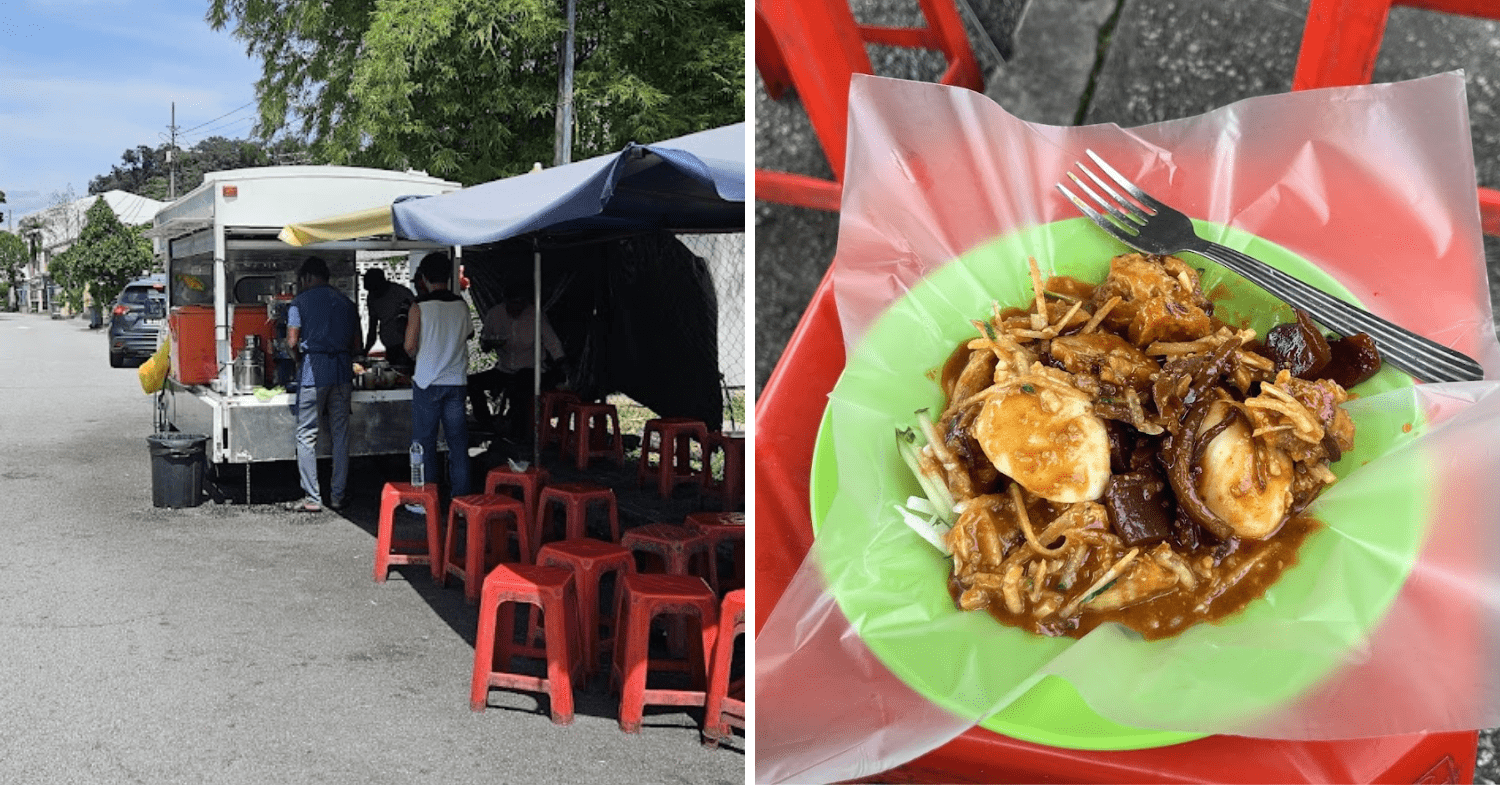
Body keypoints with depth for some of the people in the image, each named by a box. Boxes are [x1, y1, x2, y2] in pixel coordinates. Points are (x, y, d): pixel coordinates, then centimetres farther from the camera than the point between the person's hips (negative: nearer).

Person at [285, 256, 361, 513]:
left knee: (307, 435, 2)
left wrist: (298, 361, 12)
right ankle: (337, 495, 12)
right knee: (340, 434, 9)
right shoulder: (346, 302, 13)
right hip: (342, 371, 4)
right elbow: (356, 345, 13)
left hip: (314, 370, -4)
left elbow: (292, 342, -7)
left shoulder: (301, 301, 0)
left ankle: (312, 498, 0)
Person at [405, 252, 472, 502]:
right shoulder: (461, 305, 2)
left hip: (428, 382, -3)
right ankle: (462, 497, 10)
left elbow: (410, 346, -8)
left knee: (424, 442, 4)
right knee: (458, 440, 8)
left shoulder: (419, 307, -9)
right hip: (456, 380, 3)